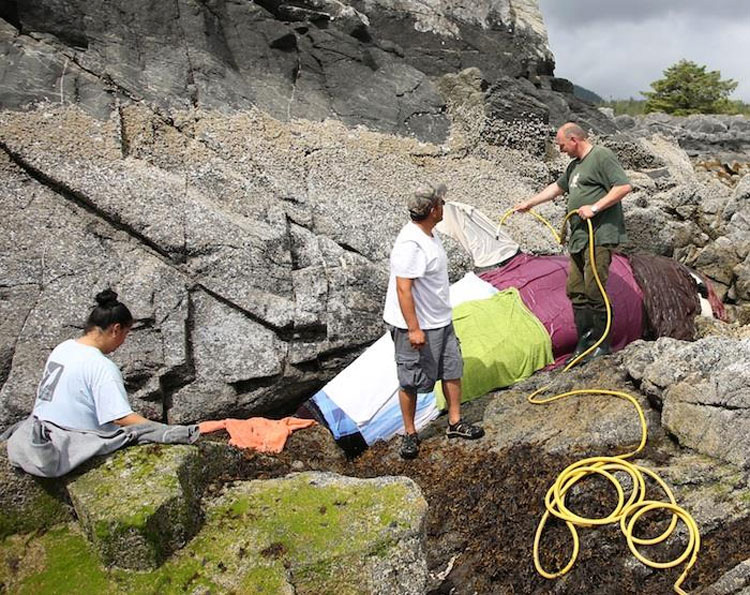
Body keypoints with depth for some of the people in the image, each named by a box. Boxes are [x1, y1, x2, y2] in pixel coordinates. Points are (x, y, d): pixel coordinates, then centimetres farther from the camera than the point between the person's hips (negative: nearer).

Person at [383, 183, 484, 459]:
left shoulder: (429, 233, 5)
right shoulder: (410, 244, -27)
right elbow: (403, 289, -28)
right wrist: (414, 329, -27)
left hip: (440, 321, 10)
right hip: (416, 326, -10)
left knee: (452, 369, 17)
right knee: (411, 381, 5)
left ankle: (455, 423, 32)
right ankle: (409, 434, 21)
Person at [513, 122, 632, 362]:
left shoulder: (601, 156, -6)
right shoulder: (575, 165, 23)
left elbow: (624, 186, -15)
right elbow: (557, 187, 37)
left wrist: (594, 208, -17)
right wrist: (529, 203, 39)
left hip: (600, 236, -10)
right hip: (579, 237, 10)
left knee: (594, 290, -10)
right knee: (576, 290, 8)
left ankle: (601, 344, 0)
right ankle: (584, 343, 16)